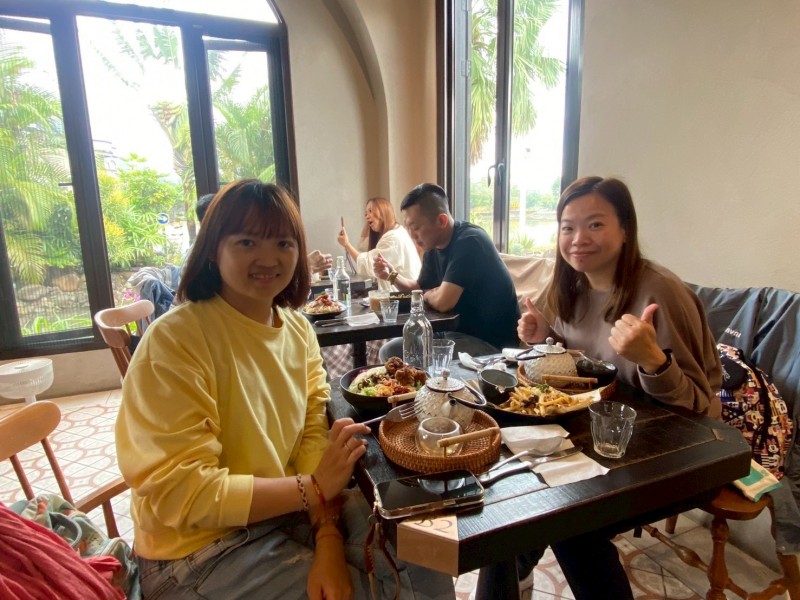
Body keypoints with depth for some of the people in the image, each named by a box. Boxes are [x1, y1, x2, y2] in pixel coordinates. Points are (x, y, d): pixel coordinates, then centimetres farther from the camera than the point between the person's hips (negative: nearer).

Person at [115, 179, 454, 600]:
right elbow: (179, 493, -22)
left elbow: (313, 436, -4)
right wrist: (314, 487, -22)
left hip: (289, 513, 6)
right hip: (203, 550, -5)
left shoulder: (299, 330, -1)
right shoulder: (174, 340, -21)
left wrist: (329, 540, -18)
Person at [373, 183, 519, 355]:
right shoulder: (433, 246, 4)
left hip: (493, 342, -8)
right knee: (391, 350, 5)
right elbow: (420, 289, 17)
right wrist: (393, 275, -2)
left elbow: (442, 301, -30)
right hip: (462, 332, 8)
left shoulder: (469, 241, -23)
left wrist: (428, 294, -7)